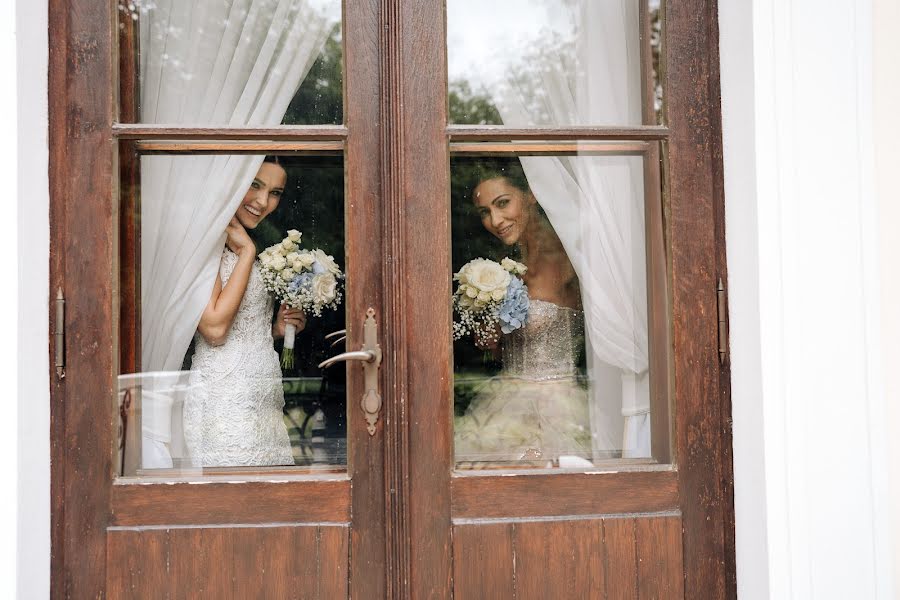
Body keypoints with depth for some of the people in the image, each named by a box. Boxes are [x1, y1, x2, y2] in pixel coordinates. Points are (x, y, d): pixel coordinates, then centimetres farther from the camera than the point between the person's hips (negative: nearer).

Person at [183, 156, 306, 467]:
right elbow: (214, 330, -21)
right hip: (225, 404, -8)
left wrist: (276, 329, 2)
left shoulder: (240, 245, 17)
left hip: (261, 404, 8)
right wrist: (248, 251, -14)